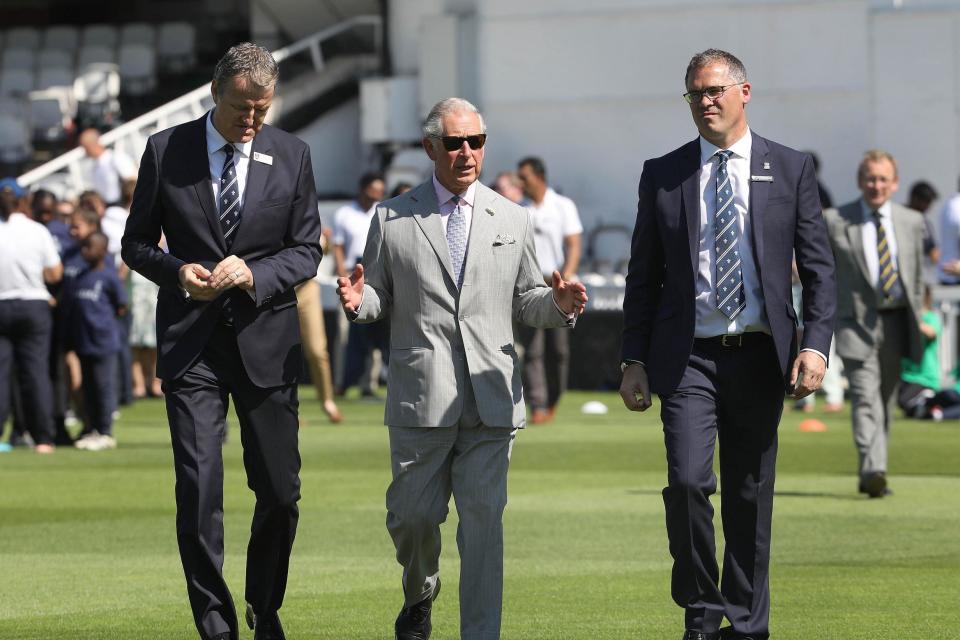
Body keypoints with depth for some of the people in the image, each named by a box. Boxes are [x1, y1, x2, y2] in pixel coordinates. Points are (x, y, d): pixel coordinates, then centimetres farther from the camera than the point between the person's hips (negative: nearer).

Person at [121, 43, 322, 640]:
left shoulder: (291, 155, 3)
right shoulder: (166, 150, 1)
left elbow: (306, 249, 4)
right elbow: (137, 243, 6)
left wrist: (254, 274, -15)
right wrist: (177, 271, -14)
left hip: (266, 342, 1)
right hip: (191, 342, -1)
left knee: (281, 493, 6)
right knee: (198, 494, -8)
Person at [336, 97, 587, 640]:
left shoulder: (514, 221, 13)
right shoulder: (392, 219, 8)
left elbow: (525, 300, 16)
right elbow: (380, 300, 11)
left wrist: (559, 305, -6)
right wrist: (358, 301, -12)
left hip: (491, 397, 1)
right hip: (421, 397, -1)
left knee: (484, 519, -4)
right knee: (412, 514, 3)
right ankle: (420, 595, 34)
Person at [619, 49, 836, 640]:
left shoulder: (791, 169, 4)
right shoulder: (662, 175, 6)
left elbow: (819, 269, 3)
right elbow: (643, 276, 9)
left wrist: (816, 345, -9)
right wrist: (635, 360, 3)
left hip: (760, 358, 1)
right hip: (688, 358, 0)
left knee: (751, 497, 6)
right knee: (688, 480, -16)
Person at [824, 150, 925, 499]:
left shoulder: (911, 222, 8)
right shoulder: (835, 221, -1)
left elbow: (917, 274, 16)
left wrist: (915, 322, 14)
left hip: (896, 322, 4)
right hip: (857, 322, -4)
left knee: (886, 400, 10)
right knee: (866, 398, -17)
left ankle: (872, 473, 22)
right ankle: (873, 471, -28)